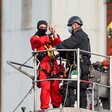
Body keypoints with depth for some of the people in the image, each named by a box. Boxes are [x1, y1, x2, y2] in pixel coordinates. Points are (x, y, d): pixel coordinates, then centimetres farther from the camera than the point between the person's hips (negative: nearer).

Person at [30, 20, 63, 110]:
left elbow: (58, 44, 12)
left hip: (53, 66, 5)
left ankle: (56, 106, 4)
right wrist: (48, 37, 2)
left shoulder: (49, 37, 26)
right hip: (43, 66, -5)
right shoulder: (34, 38, 11)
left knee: (55, 88, 0)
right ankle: (44, 108, -17)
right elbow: (40, 41, -12)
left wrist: (54, 34, 2)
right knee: (45, 87, -16)